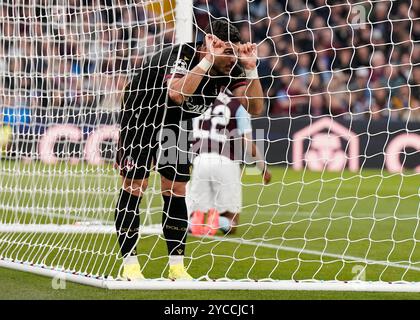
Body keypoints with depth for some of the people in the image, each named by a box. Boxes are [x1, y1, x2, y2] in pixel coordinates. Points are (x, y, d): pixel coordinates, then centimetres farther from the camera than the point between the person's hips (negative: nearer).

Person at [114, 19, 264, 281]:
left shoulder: (230, 69, -16)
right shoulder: (179, 56, -35)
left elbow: (255, 108, -19)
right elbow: (177, 93, -55)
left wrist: (251, 68, -31)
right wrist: (208, 59, -53)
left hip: (174, 122, 6)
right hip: (140, 115, -5)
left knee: (176, 189, 0)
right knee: (134, 186, -6)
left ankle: (177, 267, 5)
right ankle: (129, 265, 0)